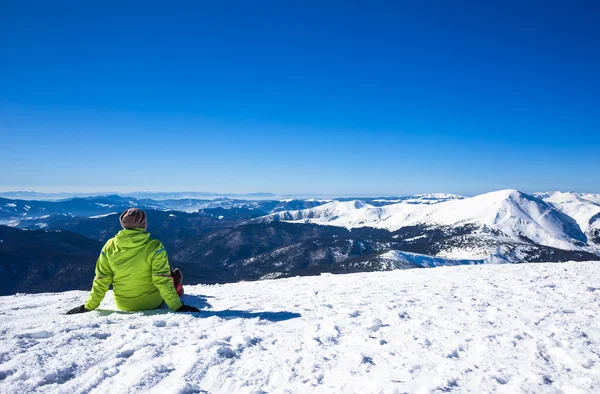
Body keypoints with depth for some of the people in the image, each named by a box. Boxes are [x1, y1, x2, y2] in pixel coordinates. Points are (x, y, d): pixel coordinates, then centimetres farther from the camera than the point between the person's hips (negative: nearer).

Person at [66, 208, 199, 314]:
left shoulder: (110, 246, -11)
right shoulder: (154, 246, -21)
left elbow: (101, 281, -6)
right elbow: (162, 280, -21)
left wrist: (89, 306, 6)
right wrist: (177, 306, -15)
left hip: (123, 304, 4)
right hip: (152, 302, -3)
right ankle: (177, 289, 52)